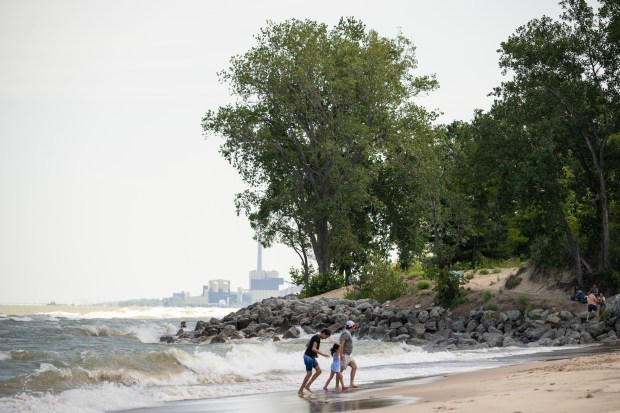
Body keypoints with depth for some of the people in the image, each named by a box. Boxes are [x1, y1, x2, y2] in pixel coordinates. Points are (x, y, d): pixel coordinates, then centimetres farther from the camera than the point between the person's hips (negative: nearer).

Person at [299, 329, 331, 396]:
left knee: (319, 371, 5)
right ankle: (300, 390, 3)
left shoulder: (316, 337, 13)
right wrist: (323, 354, -24)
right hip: (308, 357, -10)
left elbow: (307, 345, 21)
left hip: (312, 357, 10)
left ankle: (307, 385, 7)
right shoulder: (317, 337, -17)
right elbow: (313, 348, -26)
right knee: (309, 373, -5)